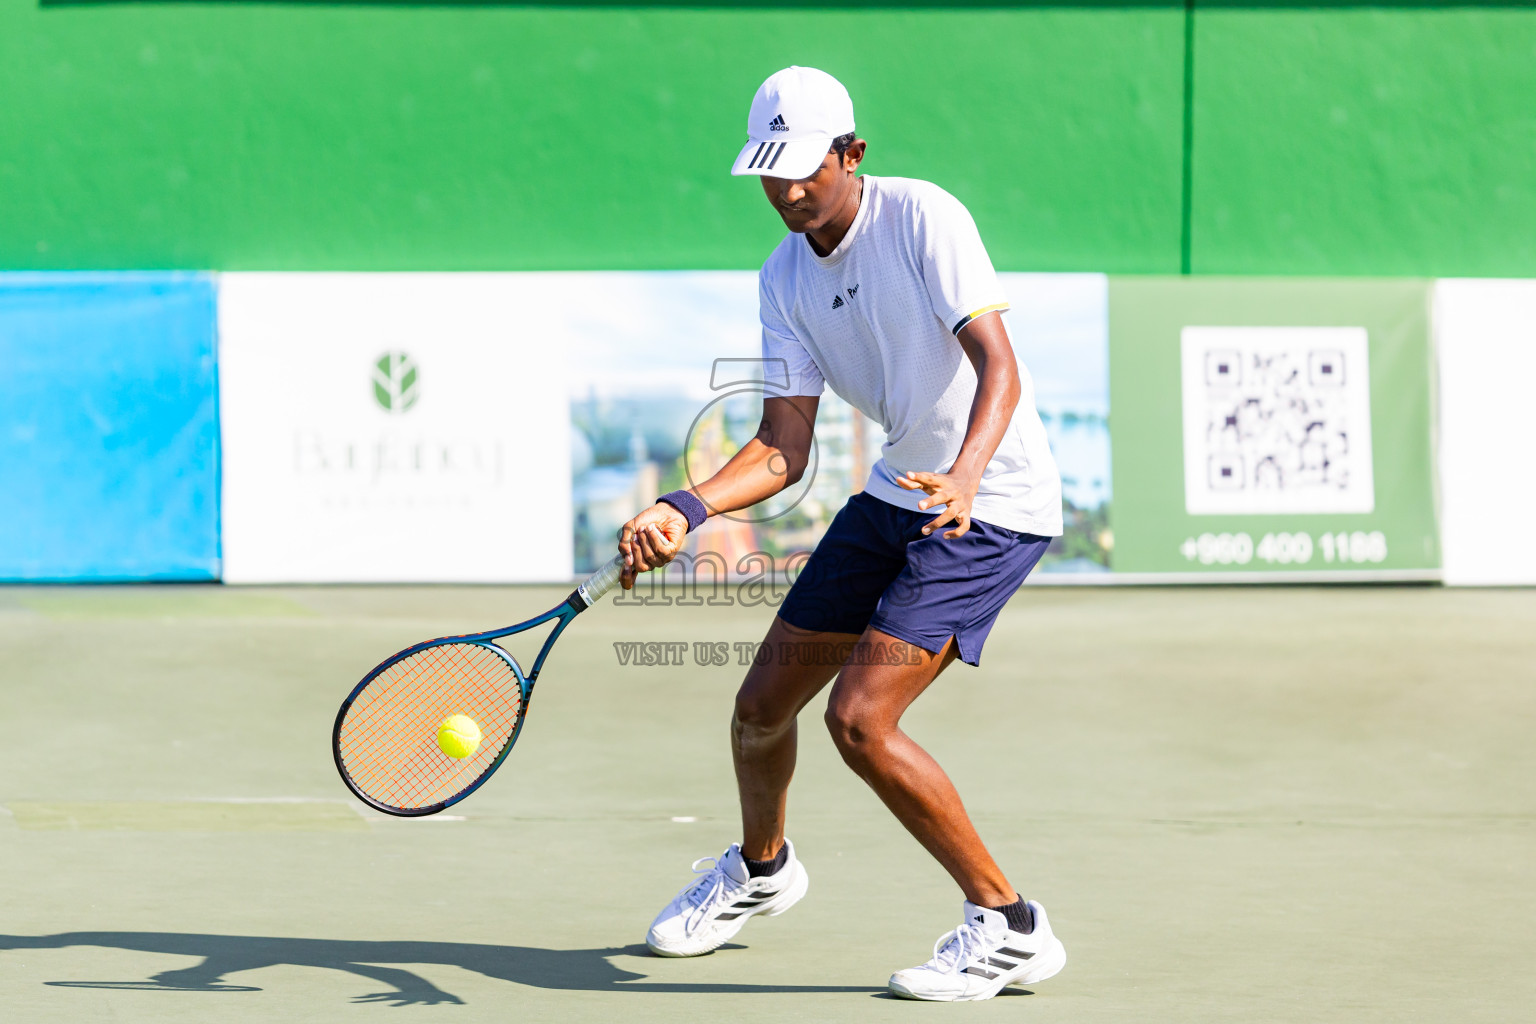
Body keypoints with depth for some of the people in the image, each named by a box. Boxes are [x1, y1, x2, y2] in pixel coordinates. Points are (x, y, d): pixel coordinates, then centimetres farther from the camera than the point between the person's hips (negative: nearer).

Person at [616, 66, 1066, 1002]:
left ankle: (1009, 927, -7)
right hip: (898, 494, 7)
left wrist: (964, 476, -45)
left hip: (993, 501, -7)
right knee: (763, 705, 12)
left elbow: (999, 366, -27)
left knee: (860, 717, -20)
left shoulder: (924, 218, -18)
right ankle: (760, 868, 45)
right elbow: (785, 448, -1)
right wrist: (688, 508, -19)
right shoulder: (784, 280, 2)